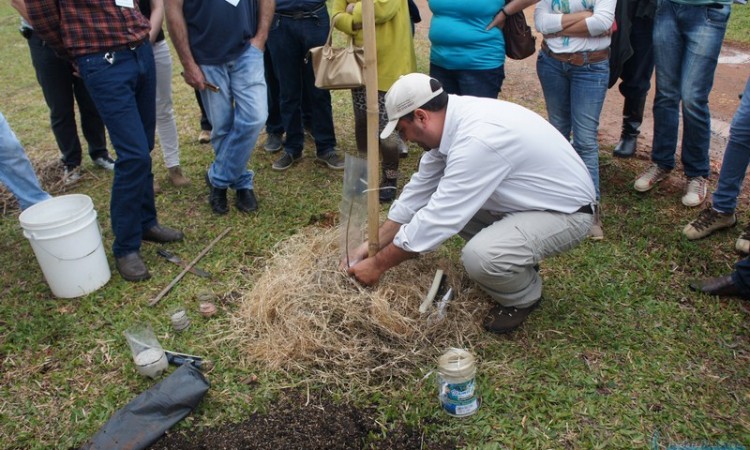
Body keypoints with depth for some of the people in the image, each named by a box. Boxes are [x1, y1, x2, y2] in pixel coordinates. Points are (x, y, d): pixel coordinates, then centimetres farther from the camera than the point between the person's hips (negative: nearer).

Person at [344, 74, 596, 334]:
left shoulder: (477, 140, -33)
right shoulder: (452, 121, -5)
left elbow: (437, 221, -29)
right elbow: (419, 190, 2)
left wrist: (378, 265, -17)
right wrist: (371, 246, 3)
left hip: (567, 210, -9)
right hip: (527, 199, 9)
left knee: (479, 258, -30)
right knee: (445, 201, 5)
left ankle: (524, 296, 4)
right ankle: (514, 257, 19)